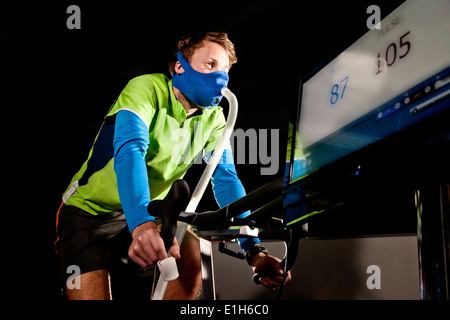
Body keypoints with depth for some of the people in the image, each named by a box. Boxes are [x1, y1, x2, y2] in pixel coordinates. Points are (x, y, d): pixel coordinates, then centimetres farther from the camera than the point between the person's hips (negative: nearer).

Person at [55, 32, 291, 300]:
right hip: (92, 208, -4)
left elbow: (226, 179, -15)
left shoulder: (213, 118, -6)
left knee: (191, 257, -22)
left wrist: (254, 250, -29)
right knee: (93, 295, -18)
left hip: (150, 209, 5)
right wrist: (142, 225, -56)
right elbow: (129, 151, -39)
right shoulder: (147, 89, -23)